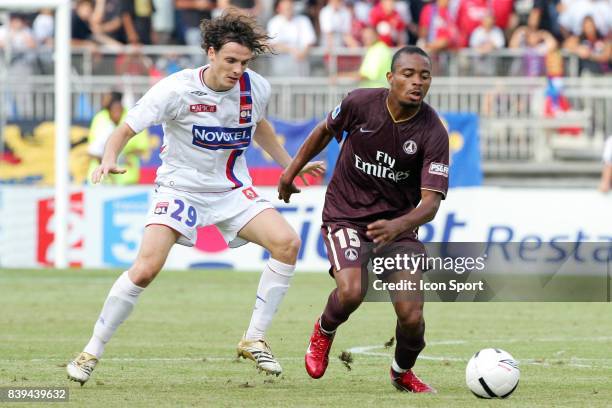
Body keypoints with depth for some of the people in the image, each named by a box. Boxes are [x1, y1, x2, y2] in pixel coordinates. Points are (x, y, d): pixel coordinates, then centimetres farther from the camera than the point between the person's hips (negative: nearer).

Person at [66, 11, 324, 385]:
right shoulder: (177, 90, -19)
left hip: (232, 189, 4)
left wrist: (289, 165, 18)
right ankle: (92, 351, -4)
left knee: (287, 242, -17)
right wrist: (109, 160, -33)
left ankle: (254, 340, -5)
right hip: (180, 186, -4)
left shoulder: (256, 88, -6)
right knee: (146, 267, -21)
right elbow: (126, 130, -14)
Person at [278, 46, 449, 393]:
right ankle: (324, 331, 10)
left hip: (398, 222, 1)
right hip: (346, 215, -1)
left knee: (411, 315, -13)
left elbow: (431, 202, -23)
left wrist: (397, 226, -42)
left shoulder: (433, 133, -17)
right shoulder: (361, 103, -14)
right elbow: (326, 131, 10)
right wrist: (292, 171, 19)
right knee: (351, 292, -28)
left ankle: (403, 373, 22)